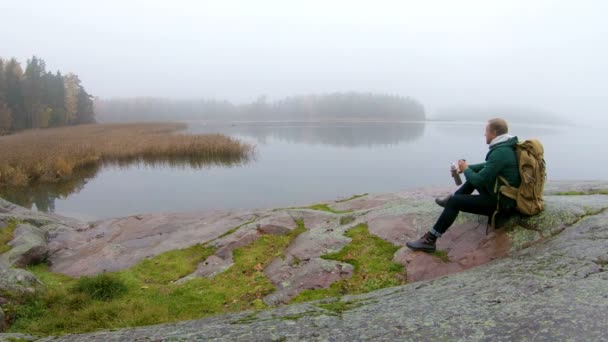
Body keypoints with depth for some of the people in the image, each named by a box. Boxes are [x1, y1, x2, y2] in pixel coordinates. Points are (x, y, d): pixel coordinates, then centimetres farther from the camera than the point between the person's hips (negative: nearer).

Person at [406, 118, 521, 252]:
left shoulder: (500, 152, -26)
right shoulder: (506, 147, 6)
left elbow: (479, 180, -25)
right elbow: (489, 166, 22)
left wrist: (466, 170, -6)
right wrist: (467, 168, 13)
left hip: (500, 202, -10)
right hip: (506, 195, 10)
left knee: (454, 202, -13)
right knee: (474, 176, 27)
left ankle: (429, 240, -10)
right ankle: (450, 199, 43)